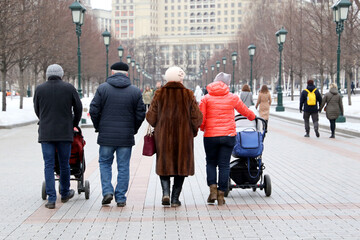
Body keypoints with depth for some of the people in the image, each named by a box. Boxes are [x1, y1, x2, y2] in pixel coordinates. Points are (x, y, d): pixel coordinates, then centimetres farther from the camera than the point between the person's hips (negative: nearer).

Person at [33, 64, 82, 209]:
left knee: (48, 165, 1)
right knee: (64, 164, 13)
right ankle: (65, 194, 29)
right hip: (65, 132, 0)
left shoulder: (40, 89, 3)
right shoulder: (69, 88, 1)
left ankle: (51, 199, -4)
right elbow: (78, 108, 6)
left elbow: (37, 109, 13)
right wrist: (74, 124, 22)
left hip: (46, 133, 0)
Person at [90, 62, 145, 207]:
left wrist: (98, 127, 11)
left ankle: (107, 191, -1)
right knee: (123, 166, 7)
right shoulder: (135, 91, 1)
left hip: (106, 135, -1)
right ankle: (121, 198, 8)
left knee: (105, 163, 14)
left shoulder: (102, 88, -2)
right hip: (126, 137, 1)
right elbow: (140, 114, 1)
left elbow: (94, 110, -4)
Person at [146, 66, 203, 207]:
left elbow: (151, 117, -1)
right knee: (181, 165, 10)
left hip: (163, 137, 1)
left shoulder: (159, 94, -2)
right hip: (183, 137, 0)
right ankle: (175, 198, 10)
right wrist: (193, 131, 14)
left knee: (164, 164, 13)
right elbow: (197, 118, -4)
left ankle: (166, 192, -6)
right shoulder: (188, 95, -3)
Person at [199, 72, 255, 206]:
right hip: (228, 135, 0)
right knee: (224, 165, 5)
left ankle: (213, 189, -2)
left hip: (210, 136, 0)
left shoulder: (206, 98, 1)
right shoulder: (232, 97, 4)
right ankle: (221, 194, 3)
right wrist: (252, 117, 40)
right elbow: (244, 111, 19)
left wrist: (203, 128, 19)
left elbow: (201, 119, -3)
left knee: (211, 163, 15)